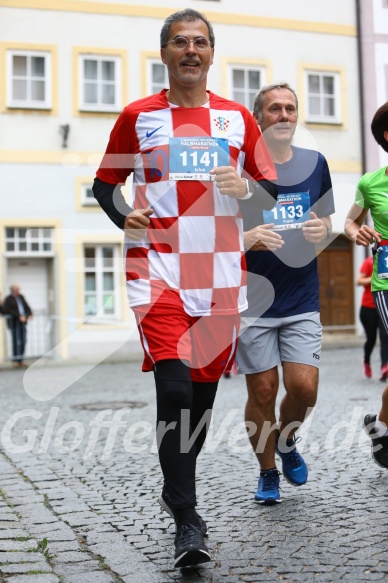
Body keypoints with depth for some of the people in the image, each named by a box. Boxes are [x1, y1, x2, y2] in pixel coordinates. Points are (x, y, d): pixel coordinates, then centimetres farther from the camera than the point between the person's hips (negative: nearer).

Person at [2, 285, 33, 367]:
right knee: (16, 341, -8)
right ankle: (15, 360, -1)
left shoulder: (21, 297, 12)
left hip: (22, 322, 6)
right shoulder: (8, 299, -7)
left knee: (23, 341, 4)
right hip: (14, 322, -6)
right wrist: (19, 316, -23)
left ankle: (20, 359, 12)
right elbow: (9, 311, -16)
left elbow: (27, 307, 11)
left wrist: (30, 314, -8)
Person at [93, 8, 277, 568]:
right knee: (174, 389, -15)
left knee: (204, 389, 10)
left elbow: (271, 192, 13)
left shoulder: (238, 118, 11)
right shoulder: (138, 116, 6)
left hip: (222, 275, 3)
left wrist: (245, 187, -10)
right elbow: (105, 183, 12)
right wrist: (124, 217, -8)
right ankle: (187, 521, -6)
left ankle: (175, 488, 33)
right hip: (158, 270, -3)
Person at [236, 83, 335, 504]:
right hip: (252, 299, -2)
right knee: (262, 391, 4)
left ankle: (286, 440, 27)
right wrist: (246, 238, -22)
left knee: (304, 387, -6)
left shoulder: (315, 163, 7)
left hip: (302, 300, 2)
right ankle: (267, 473, 25)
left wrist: (321, 230, -6)